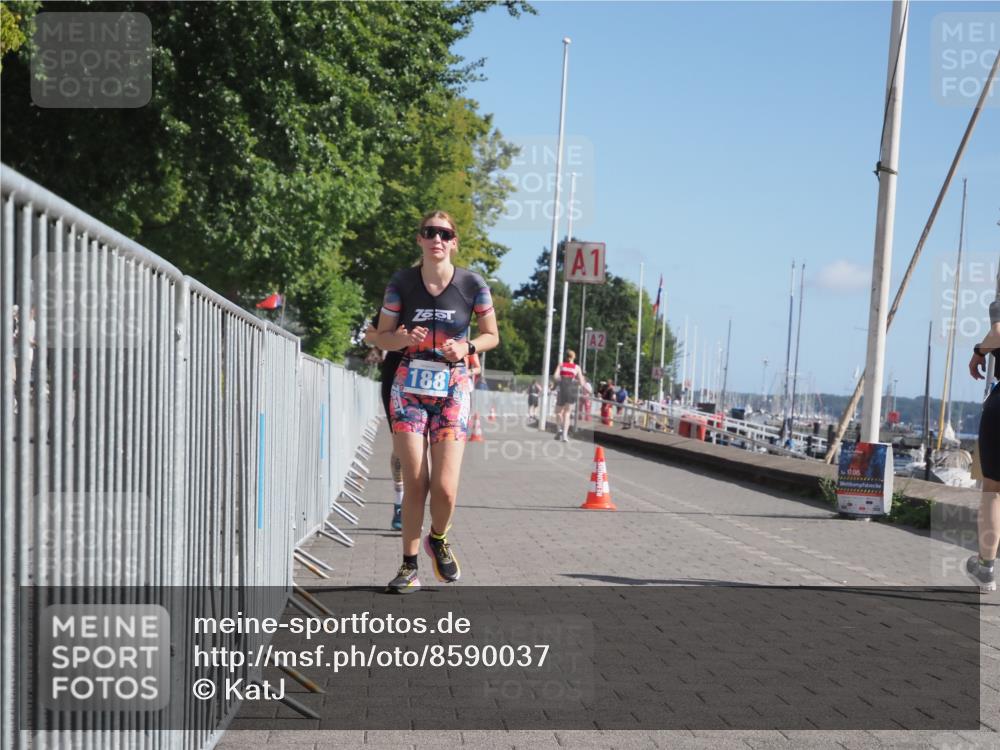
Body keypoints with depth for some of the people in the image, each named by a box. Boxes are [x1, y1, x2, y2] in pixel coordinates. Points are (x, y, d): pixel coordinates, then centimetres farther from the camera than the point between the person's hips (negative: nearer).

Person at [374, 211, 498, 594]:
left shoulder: (471, 284, -3)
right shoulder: (401, 282, -2)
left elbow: (491, 336, 8)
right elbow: (382, 336, 6)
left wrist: (466, 346, -13)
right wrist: (405, 338, -16)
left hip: (452, 390, 0)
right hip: (409, 387, 0)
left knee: (445, 487, -9)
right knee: (414, 483, -4)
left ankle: (438, 540, 23)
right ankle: (409, 565, 11)